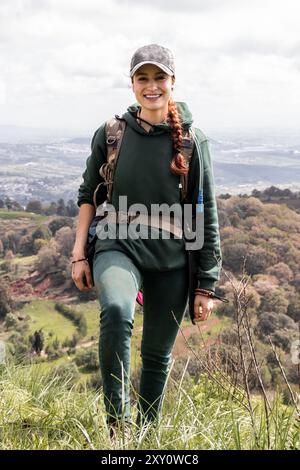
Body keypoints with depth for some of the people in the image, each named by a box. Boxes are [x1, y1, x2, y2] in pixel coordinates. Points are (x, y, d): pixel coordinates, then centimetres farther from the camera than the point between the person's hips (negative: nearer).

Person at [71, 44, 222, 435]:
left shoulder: (192, 140, -2)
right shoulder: (110, 134, 1)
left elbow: (207, 216, 1)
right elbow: (88, 194, 11)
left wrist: (206, 285, -1)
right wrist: (79, 254, 3)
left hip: (172, 261, 1)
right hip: (118, 248, -1)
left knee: (157, 357, 9)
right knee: (116, 309, -33)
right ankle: (117, 421, -22)